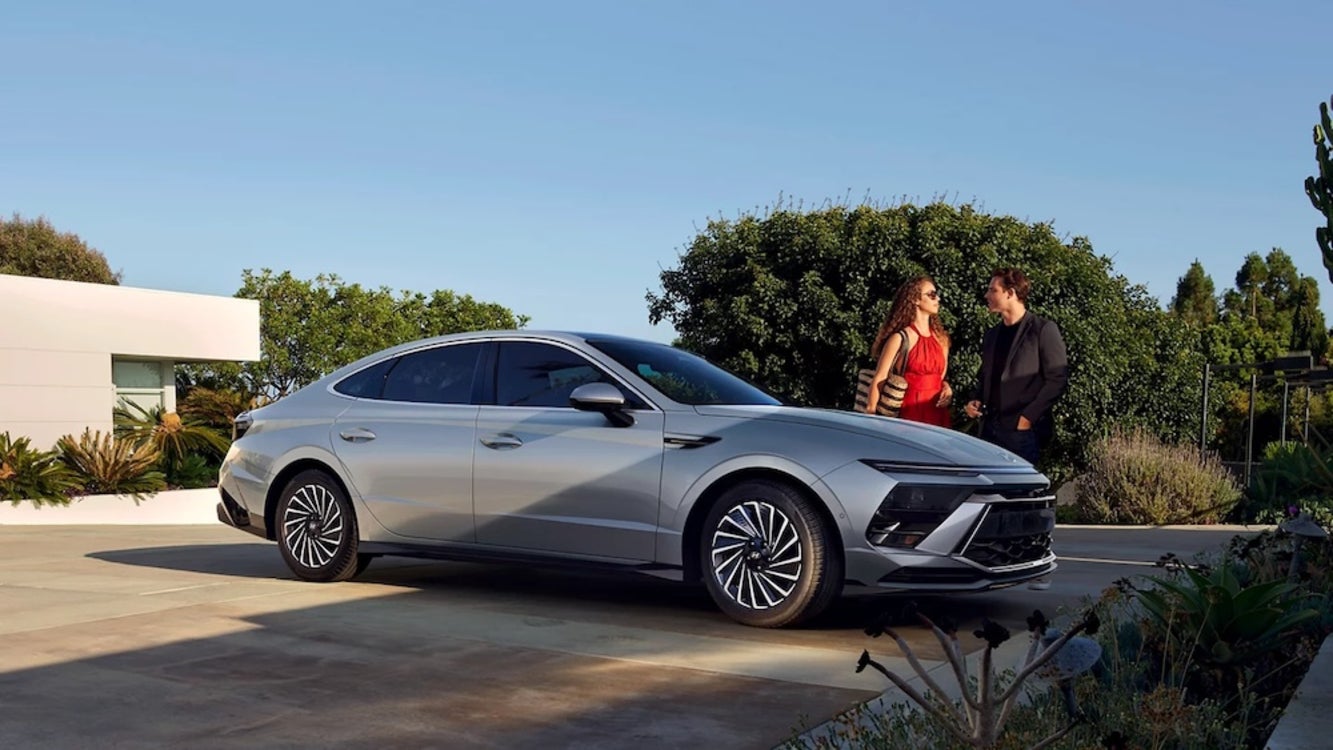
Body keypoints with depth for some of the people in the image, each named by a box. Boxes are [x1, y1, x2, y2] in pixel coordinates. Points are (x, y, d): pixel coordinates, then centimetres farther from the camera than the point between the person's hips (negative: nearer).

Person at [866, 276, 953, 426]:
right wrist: (870, 416, -15)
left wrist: (946, 388, 1)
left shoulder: (941, 338, 11)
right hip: (910, 413, -6)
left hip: (937, 414, 6)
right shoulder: (901, 338, -7)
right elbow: (878, 380, -9)